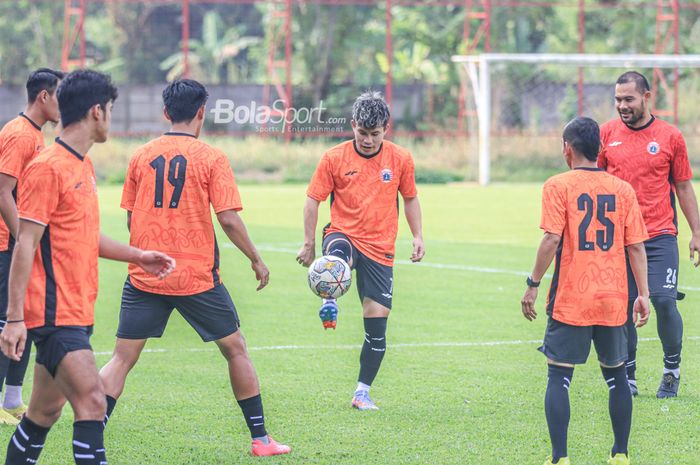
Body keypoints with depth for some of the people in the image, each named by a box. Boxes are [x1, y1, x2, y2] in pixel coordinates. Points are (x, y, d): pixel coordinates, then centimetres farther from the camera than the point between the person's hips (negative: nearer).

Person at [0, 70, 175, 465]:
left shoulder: (83, 165, 17)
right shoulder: (48, 168, -12)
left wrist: (137, 256, 22)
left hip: (76, 312, 10)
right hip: (55, 313, -10)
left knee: (46, 411, 14)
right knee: (92, 401, -18)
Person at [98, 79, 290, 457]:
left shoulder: (141, 157, 4)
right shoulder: (211, 158, -6)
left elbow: (130, 218, 10)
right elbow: (228, 219, -11)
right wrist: (256, 260, 2)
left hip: (144, 278, 2)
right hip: (197, 277, -2)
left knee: (122, 359, 4)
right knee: (235, 349, 14)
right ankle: (260, 438, 19)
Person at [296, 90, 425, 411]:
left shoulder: (400, 159, 2)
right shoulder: (334, 158, -3)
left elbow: (410, 198, 16)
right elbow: (313, 199, 2)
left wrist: (418, 237, 7)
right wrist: (309, 243, 0)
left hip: (380, 249, 2)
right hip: (344, 235, -2)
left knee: (377, 324, -1)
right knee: (338, 251, -44)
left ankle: (362, 392, 11)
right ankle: (330, 301, -28)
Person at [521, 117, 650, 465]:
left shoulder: (558, 186, -5)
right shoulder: (623, 189, 6)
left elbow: (552, 239, -13)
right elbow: (636, 246, 3)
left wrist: (533, 285, -7)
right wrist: (643, 295, 5)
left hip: (570, 301, -3)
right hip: (614, 301, 4)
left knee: (558, 377, 1)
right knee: (616, 375, 17)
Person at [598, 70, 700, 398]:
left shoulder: (670, 137, 2)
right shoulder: (606, 134, 5)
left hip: (660, 235, -1)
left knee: (664, 301, -11)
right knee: (622, 306, 0)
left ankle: (672, 370, 8)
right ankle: (627, 376, 11)